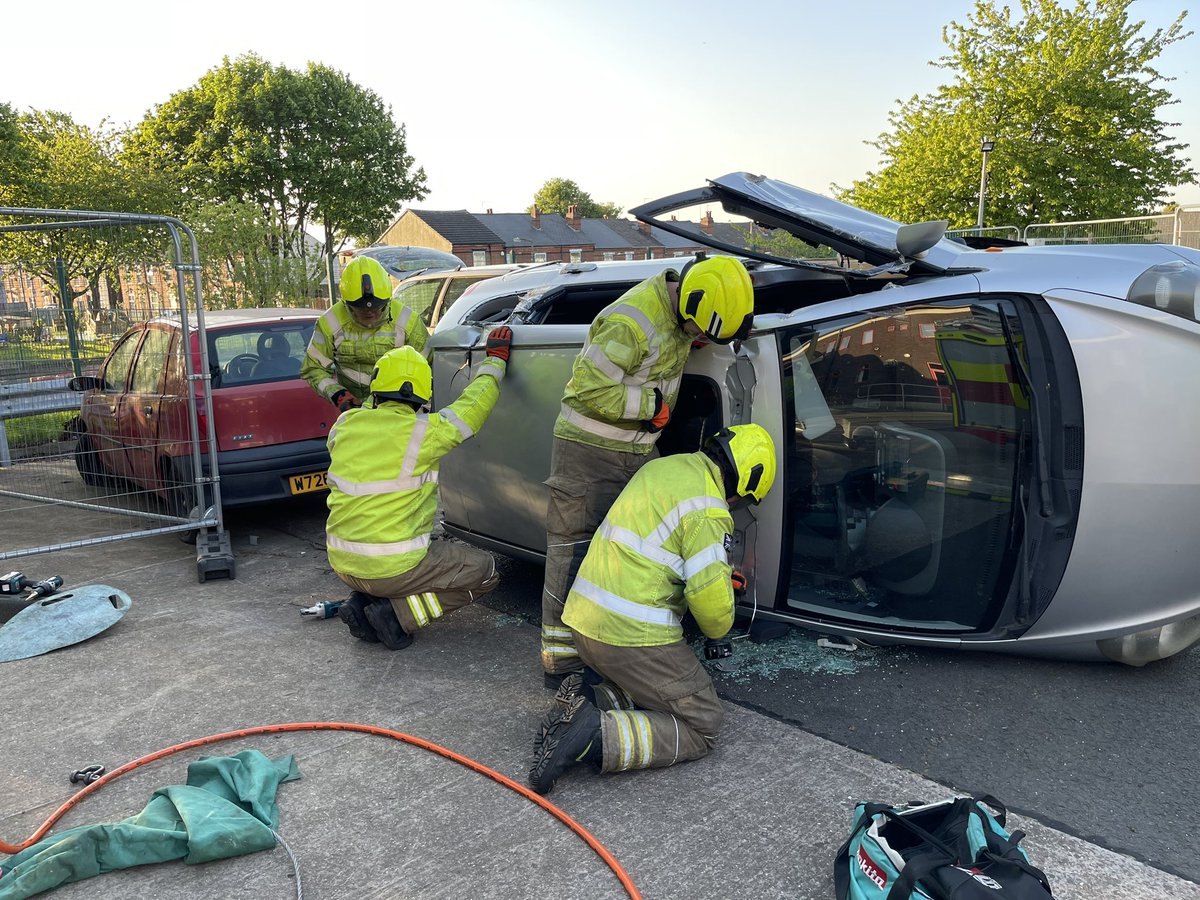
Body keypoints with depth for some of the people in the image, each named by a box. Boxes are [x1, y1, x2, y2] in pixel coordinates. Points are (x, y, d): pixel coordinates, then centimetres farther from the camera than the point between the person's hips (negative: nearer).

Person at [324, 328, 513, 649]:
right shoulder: (422, 432, -17)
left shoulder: (345, 424, -1)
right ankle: (399, 613, -4)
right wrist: (495, 358, 13)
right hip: (392, 568, -7)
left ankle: (362, 603, 12)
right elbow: (473, 406, -2)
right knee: (485, 570, 9)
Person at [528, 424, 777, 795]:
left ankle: (588, 695, 2)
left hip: (584, 620, 9)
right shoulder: (708, 510, -15)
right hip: (633, 635, -9)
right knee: (702, 727, 5)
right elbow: (712, 603, -18)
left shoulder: (662, 467, 12)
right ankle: (596, 735, -14)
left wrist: (720, 571, 30)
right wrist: (717, 628, 6)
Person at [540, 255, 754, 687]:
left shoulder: (677, 310, 1)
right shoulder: (631, 322, -26)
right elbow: (591, 388, -28)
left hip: (638, 450, 9)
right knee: (574, 551, -4)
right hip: (589, 451, -8)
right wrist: (651, 404, -19)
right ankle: (560, 657, 5)